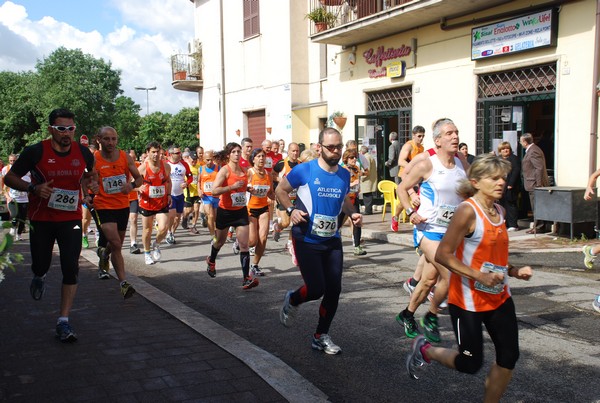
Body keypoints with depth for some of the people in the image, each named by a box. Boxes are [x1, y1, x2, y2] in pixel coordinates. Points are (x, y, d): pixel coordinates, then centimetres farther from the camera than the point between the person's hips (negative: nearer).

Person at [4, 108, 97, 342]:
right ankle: (39, 277, 48)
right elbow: (10, 178, -2)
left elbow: (92, 172, 21)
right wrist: (33, 188, -19)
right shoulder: (36, 152, -10)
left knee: (71, 269, -7)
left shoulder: (83, 153, -1)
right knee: (40, 265, 7)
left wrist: (92, 183, -3)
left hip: (71, 219, 1)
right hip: (41, 219, -1)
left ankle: (63, 322, 1)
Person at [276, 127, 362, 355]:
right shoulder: (304, 170, -11)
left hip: (332, 240, 5)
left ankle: (321, 337, 20)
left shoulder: (345, 175, 3)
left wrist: (352, 214, 2)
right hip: (306, 240, -5)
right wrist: (291, 210, -16)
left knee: (334, 289, 1)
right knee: (316, 289, -9)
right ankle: (291, 301, 28)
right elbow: (280, 190, 1)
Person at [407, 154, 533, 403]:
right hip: (468, 299, -7)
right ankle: (425, 350, 28)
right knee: (470, 364, 2)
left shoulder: (499, 212, 7)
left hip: (499, 297, 7)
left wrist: (515, 271, 4)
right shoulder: (467, 211, -17)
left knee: (509, 356, 4)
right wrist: (479, 276, -26)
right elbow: (442, 255, -20)